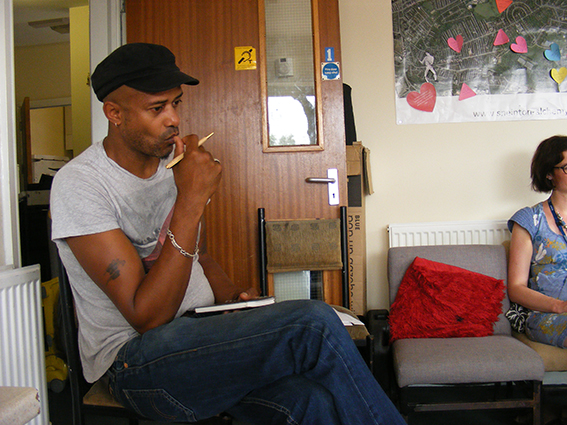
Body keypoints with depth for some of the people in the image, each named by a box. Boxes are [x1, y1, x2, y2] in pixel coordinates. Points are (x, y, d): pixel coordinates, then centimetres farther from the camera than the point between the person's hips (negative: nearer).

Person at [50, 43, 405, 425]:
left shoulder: (177, 161, 8)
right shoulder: (79, 184, -14)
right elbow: (147, 318, -21)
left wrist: (234, 296, 0)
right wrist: (191, 200, -25)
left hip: (201, 330, 6)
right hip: (134, 358, -5)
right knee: (315, 325, -25)